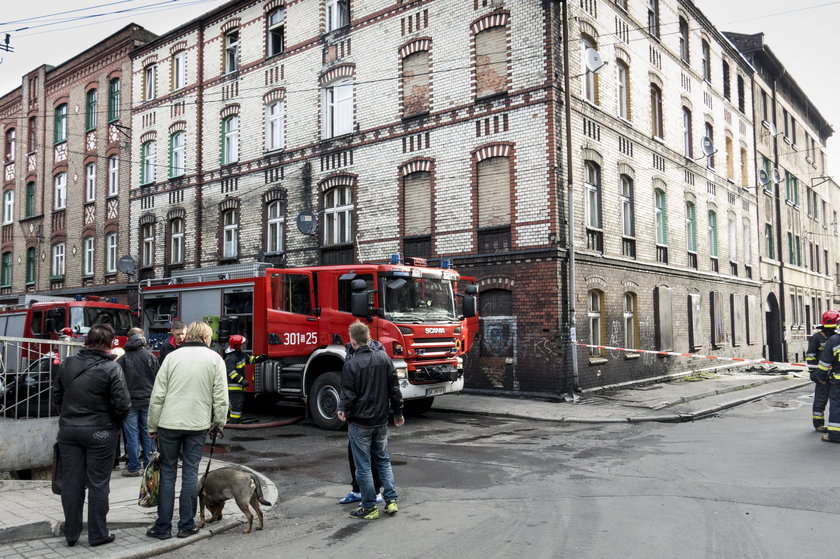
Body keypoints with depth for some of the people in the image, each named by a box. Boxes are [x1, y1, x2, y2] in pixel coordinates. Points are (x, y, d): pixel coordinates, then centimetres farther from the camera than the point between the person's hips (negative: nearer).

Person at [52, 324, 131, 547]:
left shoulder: (67, 364, 1)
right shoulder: (111, 368, -15)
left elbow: (56, 396, 10)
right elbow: (122, 404, -16)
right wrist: (115, 424, 3)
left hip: (69, 430, 5)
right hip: (100, 433, -4)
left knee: (71, 483, 12)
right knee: (98, 484, 6)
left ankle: (71, 534, 23)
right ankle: (97, 534, 15)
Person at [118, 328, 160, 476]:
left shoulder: (122, 359, -5)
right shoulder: (151, 357, -2)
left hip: (129, 402, -2)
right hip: (148, 401, 2)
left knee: (131, 434, 3)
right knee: (147, 433, 11)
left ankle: (133, 467, 7)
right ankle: (148, 465, 18)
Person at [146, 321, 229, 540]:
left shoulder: (172, 356, 2)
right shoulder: (215, 358, 0)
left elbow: (157, 395, 1)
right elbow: (220, 397, -3)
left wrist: (152, 426, 8)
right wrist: (219, 422, 9)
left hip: (169, 423, 0)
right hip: (198, 424, 0)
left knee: (167, 473, 8)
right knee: (190, 473, 8)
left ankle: (163, 526, 13)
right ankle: (186, 525, 14)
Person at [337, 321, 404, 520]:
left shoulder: (351, 364, -16)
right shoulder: (384, 359, 0)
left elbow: (348, 395, -13)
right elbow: (395, 389, 4)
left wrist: (342, 410, 8)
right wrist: (398, 413, 15)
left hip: (360, 423, -5)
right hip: (381, 421, 5)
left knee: (363, 466, 5)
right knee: (383, 460, 19)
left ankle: (369, 507, 12)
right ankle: (391, 500, 17)